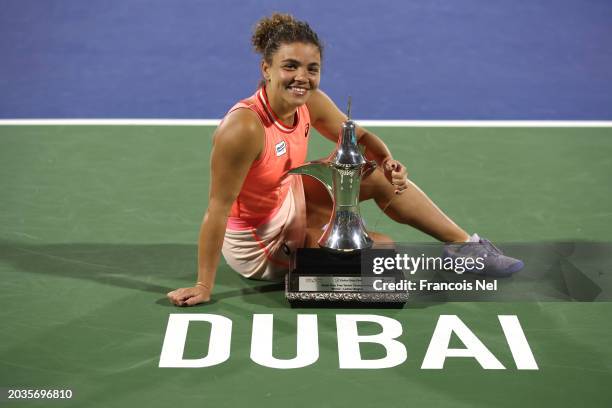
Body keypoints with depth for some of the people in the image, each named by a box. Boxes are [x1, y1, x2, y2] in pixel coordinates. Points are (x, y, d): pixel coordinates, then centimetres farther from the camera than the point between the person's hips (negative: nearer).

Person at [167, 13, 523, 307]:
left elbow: (361, 137, 3)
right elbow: (218, 209, -33)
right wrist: (204, 287, -29)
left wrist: (387, 161, -18)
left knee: (380, 175, 3)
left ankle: (467, 244, 20)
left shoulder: (311, 102, -13)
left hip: (290, 201, 7)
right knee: (383, 248, -6)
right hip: (259, 244, -7)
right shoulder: (244, 128, -36)